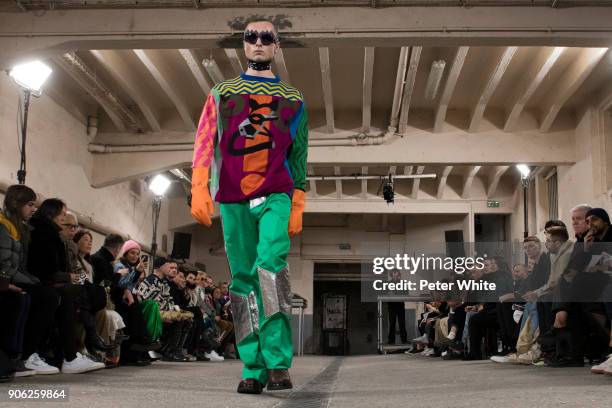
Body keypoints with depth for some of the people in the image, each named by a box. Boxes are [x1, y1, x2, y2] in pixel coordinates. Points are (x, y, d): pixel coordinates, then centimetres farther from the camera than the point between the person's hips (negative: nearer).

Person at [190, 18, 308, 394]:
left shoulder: (293, 100, 16)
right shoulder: (222, 94, 16)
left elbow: (298, 158, 15)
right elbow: (204, 144, 8)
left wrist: (297, 207, 9)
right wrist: (201, 192, -5)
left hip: (275, 196, -1)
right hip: (232, 201, 2)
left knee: (270, 265, -23)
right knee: (243, 282, 0)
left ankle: (278, 362, -21)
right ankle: (254, 370, 5)